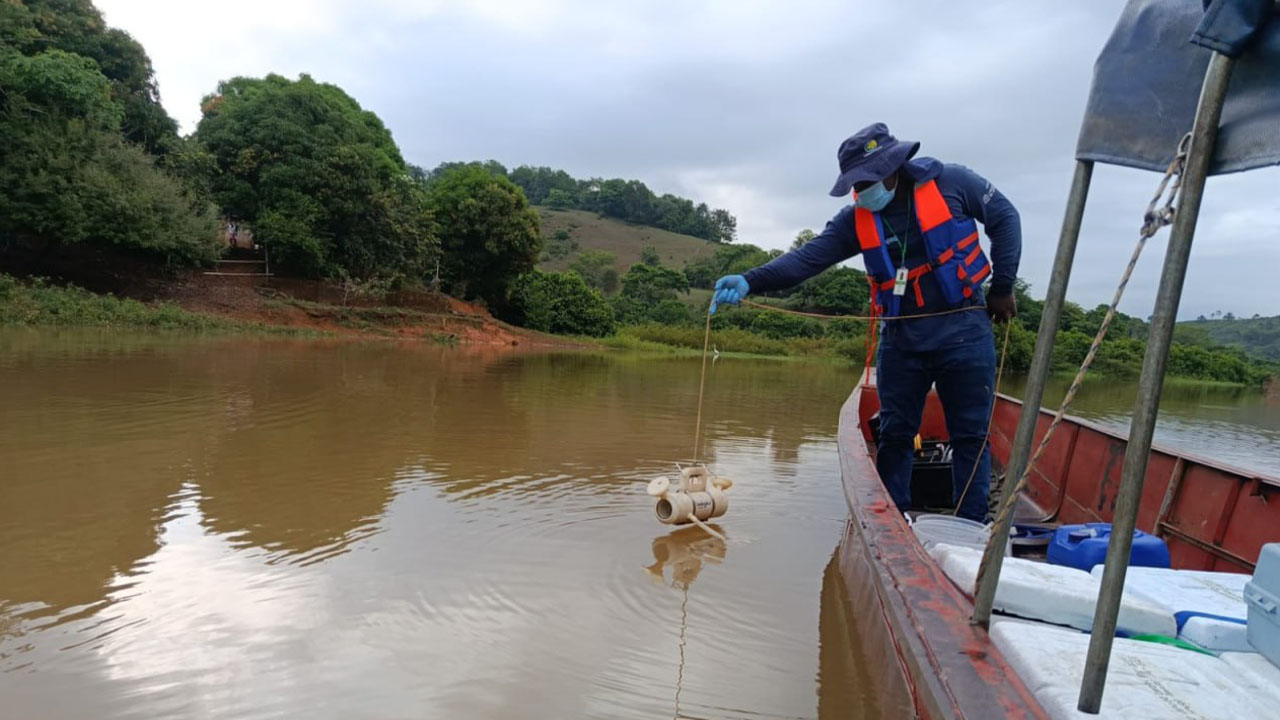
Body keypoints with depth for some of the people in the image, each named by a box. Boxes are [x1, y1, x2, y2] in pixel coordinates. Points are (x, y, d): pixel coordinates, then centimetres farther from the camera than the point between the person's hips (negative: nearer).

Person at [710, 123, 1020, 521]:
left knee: (971, 434, 3)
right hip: (901, 337, 3)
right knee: (894, 434, 7)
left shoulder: (950, 182, -7)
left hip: (962, 329, -2)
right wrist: (750, 281, -27)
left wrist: (1003, 287, 2)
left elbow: (1004, 218, 5)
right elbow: (808, 257, -12)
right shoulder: (856, 219, -1)